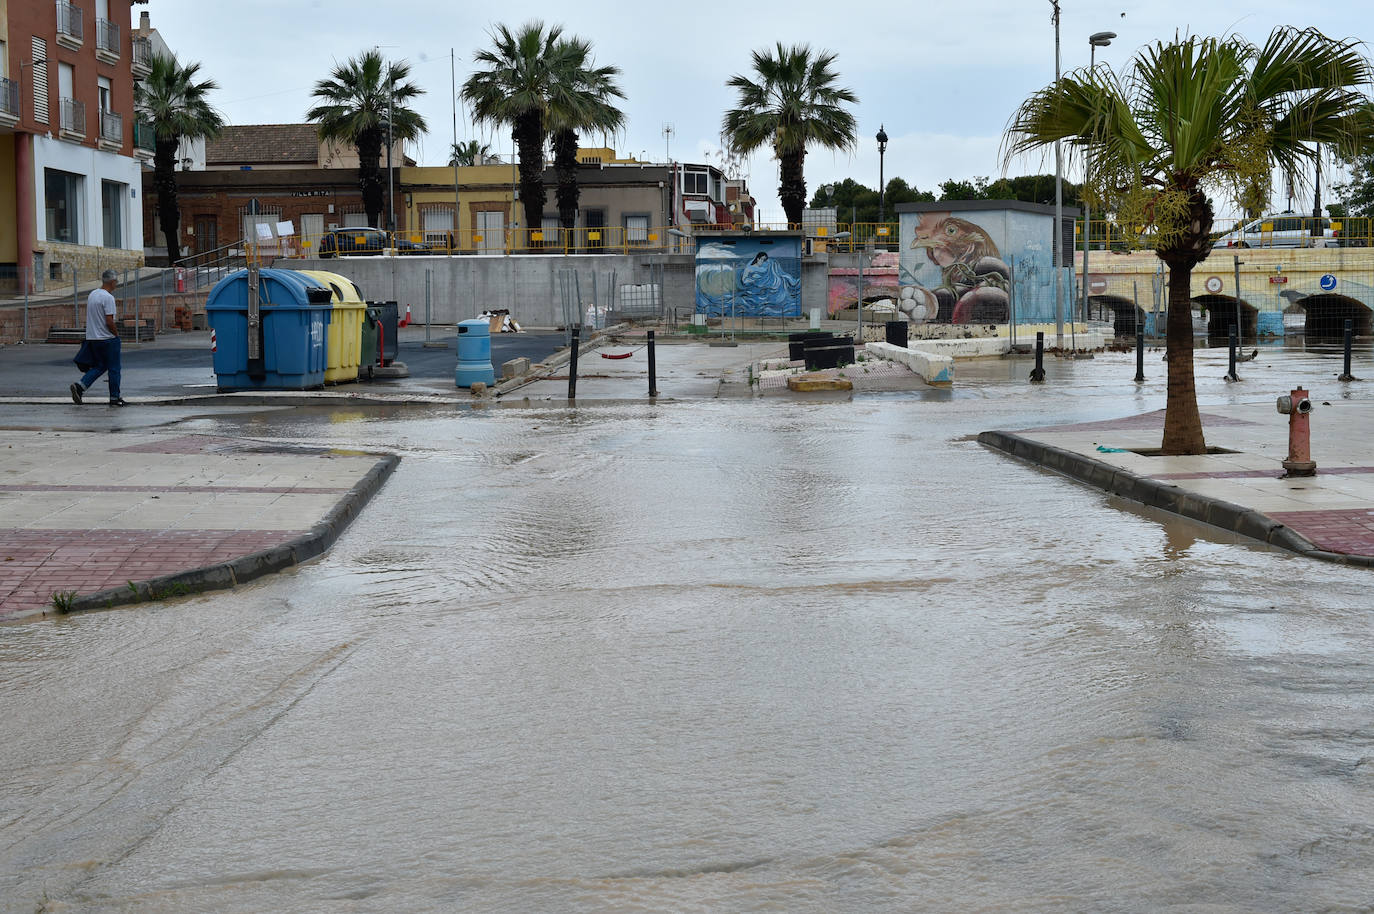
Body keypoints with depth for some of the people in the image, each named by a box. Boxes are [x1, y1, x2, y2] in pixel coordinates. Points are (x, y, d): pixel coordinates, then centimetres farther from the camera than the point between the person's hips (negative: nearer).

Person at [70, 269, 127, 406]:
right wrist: (116, 333, -7)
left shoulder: (92, 294, 10)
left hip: (92, 337, 8)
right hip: (107, 339, -8)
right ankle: (115, 398, 9)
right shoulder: (108, 297, -17)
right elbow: (109, 321, -22)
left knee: (100, 366, 16)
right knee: (114, 369, 4)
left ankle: (80, 386, -1)